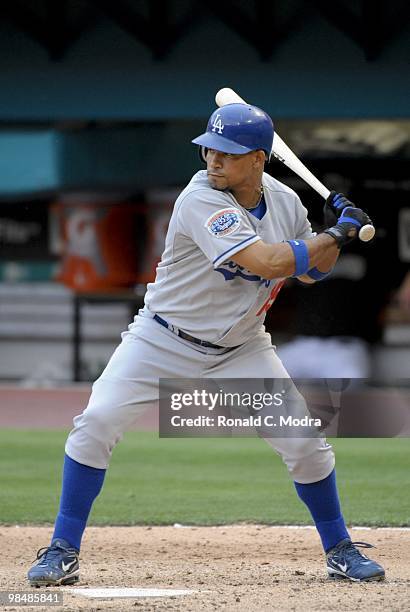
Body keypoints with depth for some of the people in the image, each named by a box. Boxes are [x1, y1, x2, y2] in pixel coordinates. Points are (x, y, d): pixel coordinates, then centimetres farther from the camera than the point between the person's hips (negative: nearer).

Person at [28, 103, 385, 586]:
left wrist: (338, 229, -8)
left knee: (304, 440, -4)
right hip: (163, 341, -4)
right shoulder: (201, 200, -26)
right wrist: (339, 234, -25)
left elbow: (310, 271, 10)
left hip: (241, 348, 4)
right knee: (96, 423, -19)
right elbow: (267, 262, -36)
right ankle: (63, 552, -7)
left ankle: (339, 550, 17)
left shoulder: (285, 202, -5)